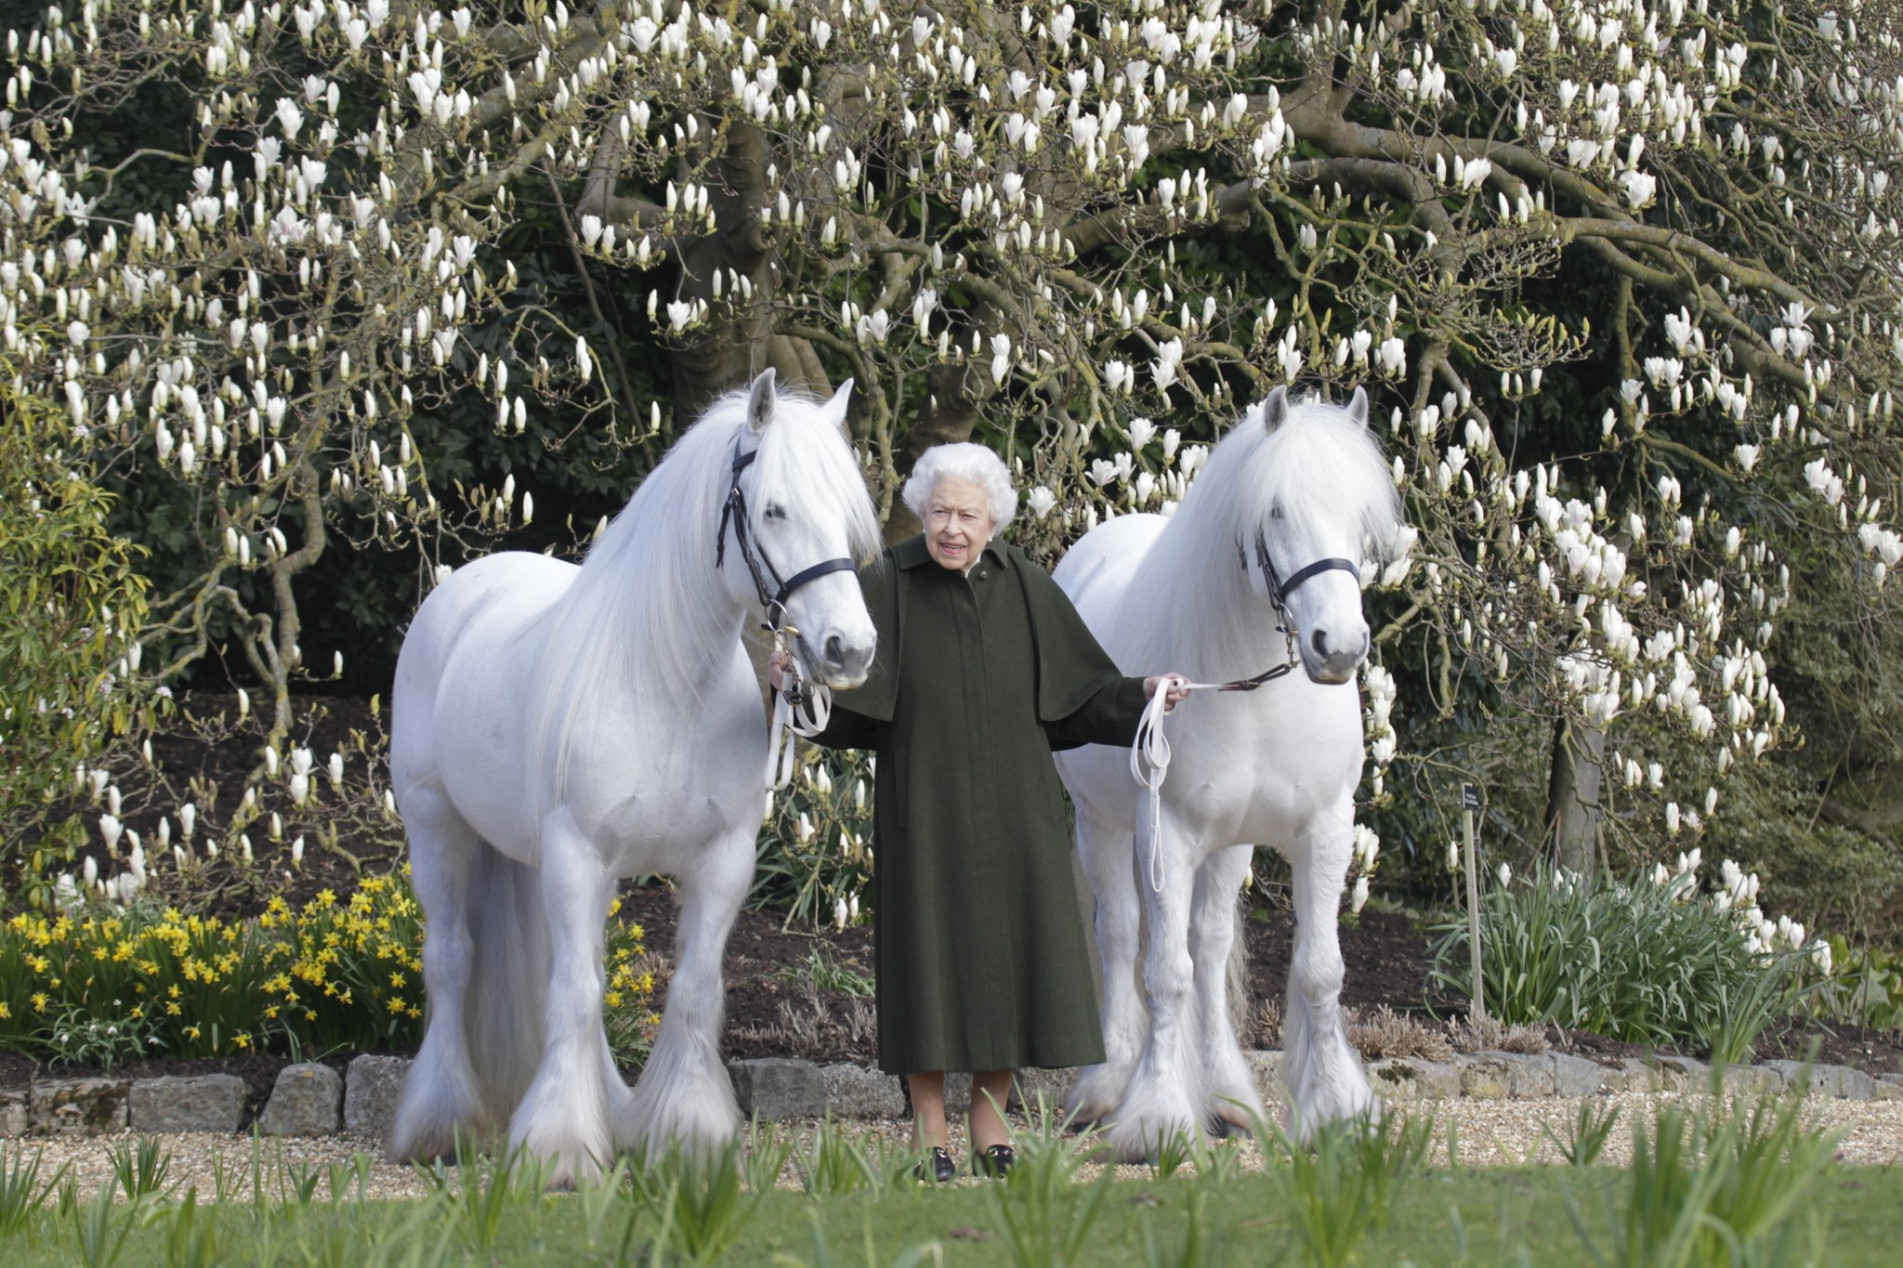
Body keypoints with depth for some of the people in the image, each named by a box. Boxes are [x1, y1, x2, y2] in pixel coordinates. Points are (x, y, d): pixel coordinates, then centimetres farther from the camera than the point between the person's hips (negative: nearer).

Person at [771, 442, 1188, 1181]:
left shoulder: (1025, 588, 4)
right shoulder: (886, 587, -4)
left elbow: (1080, 691, 7)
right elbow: (843, 700, -10)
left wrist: (1142, 694, -8)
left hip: (1013, 811, 3)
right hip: (924, 808, -3)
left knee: (1009, 951, 4)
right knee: (929, 951, -2)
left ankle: (991, 1130, 16)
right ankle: (928, 1136, 7)